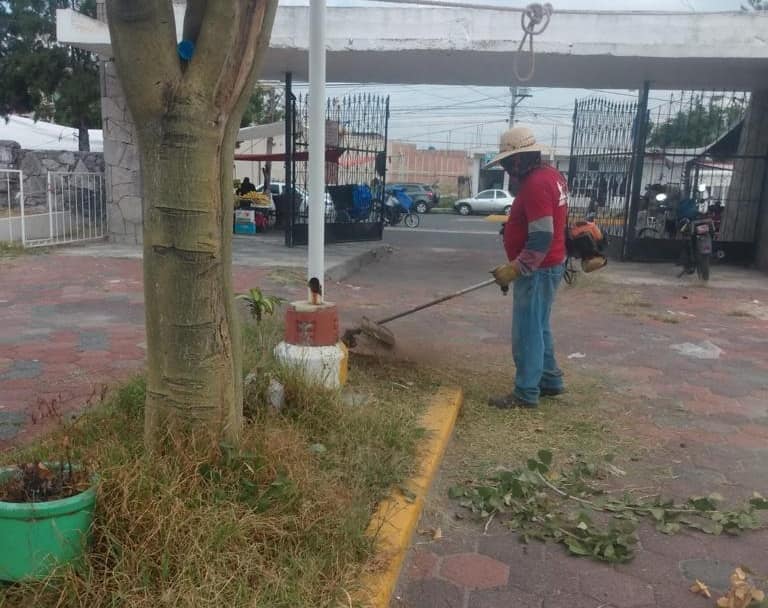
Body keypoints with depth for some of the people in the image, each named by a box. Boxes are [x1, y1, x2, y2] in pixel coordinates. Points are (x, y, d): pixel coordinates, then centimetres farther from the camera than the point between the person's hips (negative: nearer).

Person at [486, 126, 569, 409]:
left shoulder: (536, 184, -22)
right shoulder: (550, 175, 11)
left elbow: (541, 239, -27)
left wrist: (514, 269, -23)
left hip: (537, 270, -10)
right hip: (547, 266, 10)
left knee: (527, 331, -2)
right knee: (538, 328, 20)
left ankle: (526, 393, 7)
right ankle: (550, 380, 31)